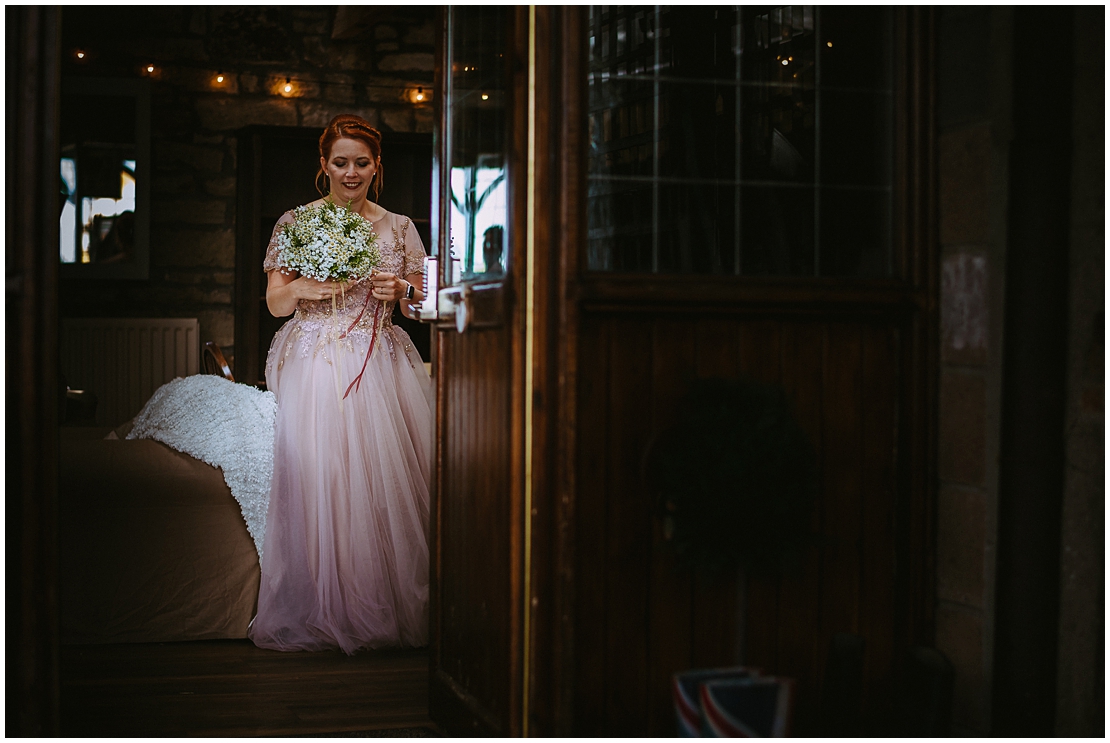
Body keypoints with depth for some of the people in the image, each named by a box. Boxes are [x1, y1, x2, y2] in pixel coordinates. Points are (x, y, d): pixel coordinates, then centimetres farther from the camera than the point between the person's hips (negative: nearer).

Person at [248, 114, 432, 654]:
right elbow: (275, 304, 6)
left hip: (379, 366, 2)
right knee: (315, 482, -11)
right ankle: (321, 614, -1)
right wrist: (302, 289, -15)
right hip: (315, 365, -1)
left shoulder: (398, 228, 12)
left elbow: (423, 305, 14)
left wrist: (401, 292, -8)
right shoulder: (296, 223, 8)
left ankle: (387, 610, 3)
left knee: (385, 481, -7)